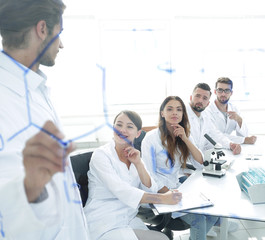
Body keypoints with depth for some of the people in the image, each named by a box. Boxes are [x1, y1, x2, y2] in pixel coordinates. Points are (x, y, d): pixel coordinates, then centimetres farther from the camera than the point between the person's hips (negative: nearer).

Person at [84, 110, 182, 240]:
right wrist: (163, 198, -23)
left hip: (130, 220, 6)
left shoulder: (134, 156, 9)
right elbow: (123, 192, -22)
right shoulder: (100, 155, -11)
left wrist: (138, 163, -12)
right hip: (103, 224, -6)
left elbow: (151, 191, 0)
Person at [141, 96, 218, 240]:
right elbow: (149, 175, -12)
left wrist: (185, 139, -11)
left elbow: (200, 163, 0)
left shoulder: (185, 136, 8)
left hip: (177, 187, 6)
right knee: (198, 218, -22)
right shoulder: (151, 138, -11)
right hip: (158, 193, -6)